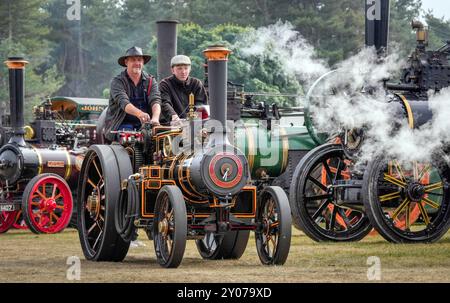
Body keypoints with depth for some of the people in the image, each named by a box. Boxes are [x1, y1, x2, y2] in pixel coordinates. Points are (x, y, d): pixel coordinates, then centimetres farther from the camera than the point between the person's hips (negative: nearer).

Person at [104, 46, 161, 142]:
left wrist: (155, 118, -29)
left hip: (144, 124, 3)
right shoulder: (117, 81, -1)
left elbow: (155, 101, -5)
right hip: (122, 124, -3)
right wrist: (139, 114, -39)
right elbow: (123, 103, -19)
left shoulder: (150, 81, 11)